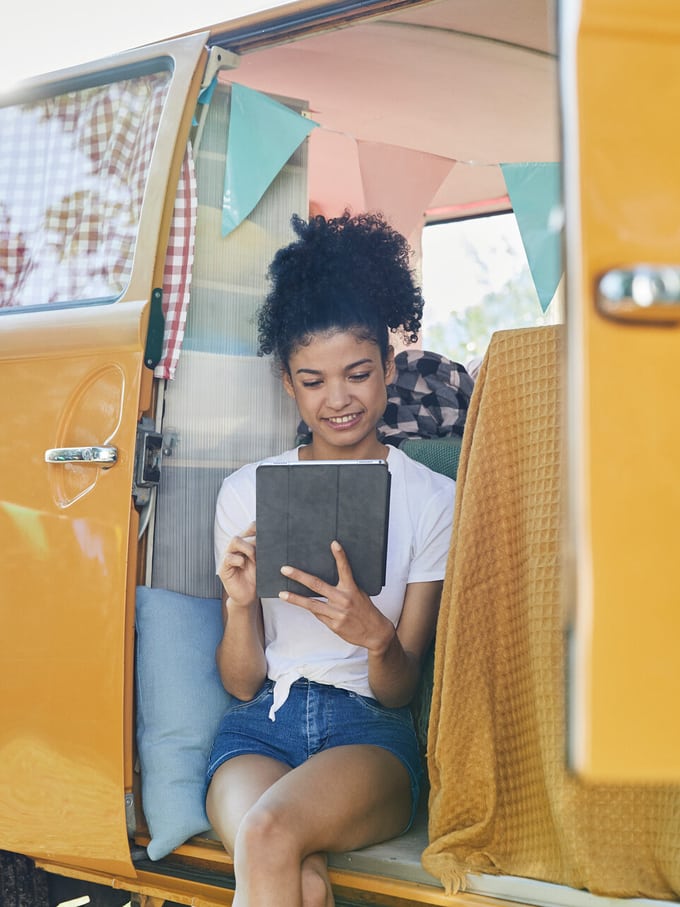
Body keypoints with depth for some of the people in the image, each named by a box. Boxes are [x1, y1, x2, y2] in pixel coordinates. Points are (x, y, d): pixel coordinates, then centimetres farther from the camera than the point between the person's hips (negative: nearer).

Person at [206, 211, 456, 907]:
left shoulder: (433, 499, 3)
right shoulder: (246, 492, 7)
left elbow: (399, 691, 2)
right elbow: (242, 684, 6)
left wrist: (377, 638, -20)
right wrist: (240, 606, -14)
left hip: (369, 729, -1)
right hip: (260, 722, 1)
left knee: (269, 834, -33)